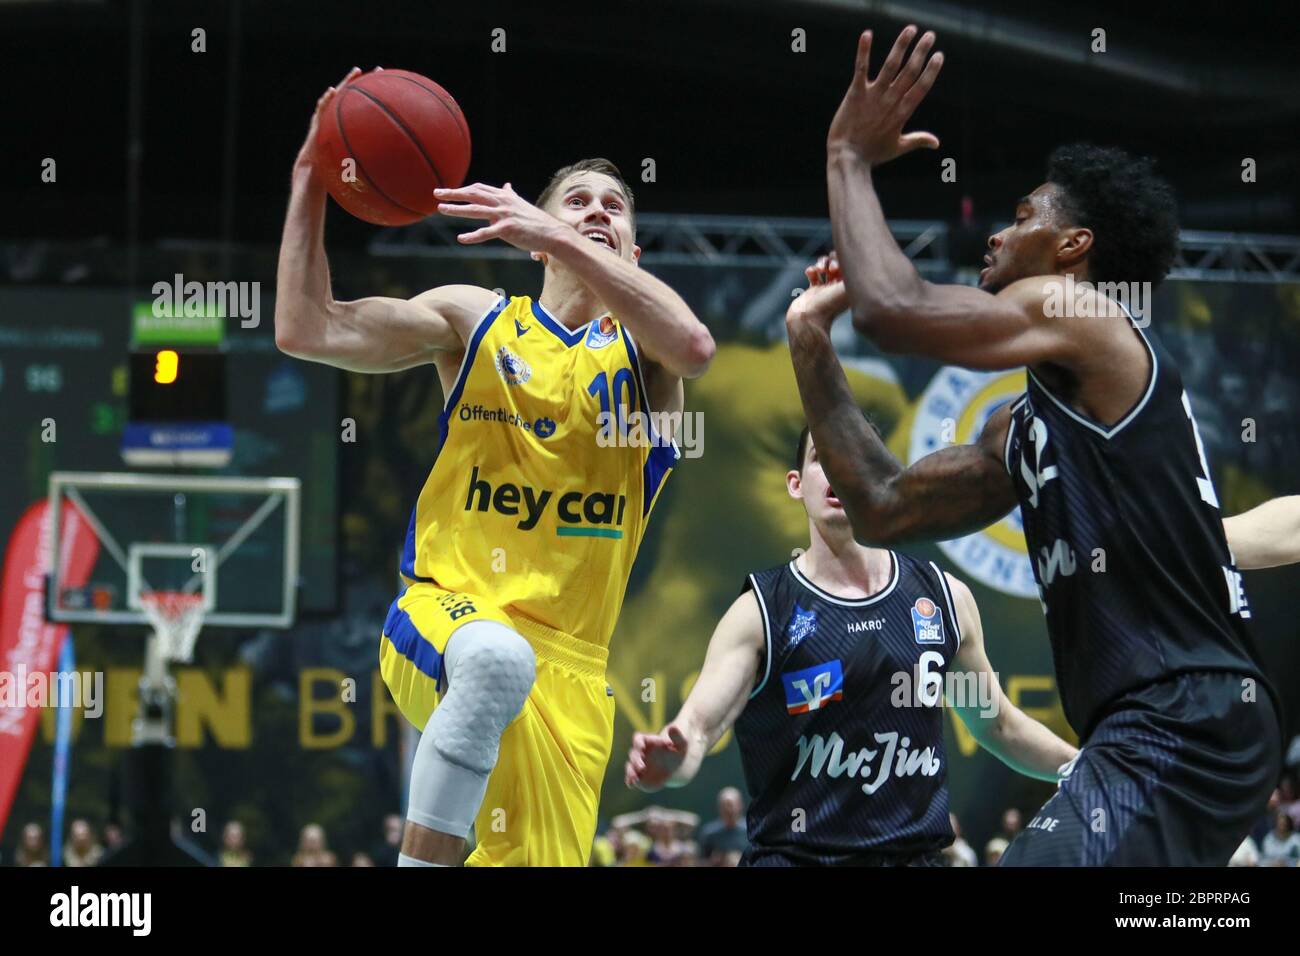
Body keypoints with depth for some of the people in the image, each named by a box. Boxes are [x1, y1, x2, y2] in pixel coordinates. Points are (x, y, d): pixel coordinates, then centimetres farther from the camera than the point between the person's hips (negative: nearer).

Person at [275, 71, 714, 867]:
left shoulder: (641, 342, 8)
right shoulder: (476, 319, 11)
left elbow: (694, 347, -18)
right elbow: (307, 331, 5)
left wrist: (563, 241, -24)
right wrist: (311, 188, -3)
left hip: (569, 659, 2)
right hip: (445, 609, -2)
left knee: (542, 856, -7)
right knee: (497, 658, -38)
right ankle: (425, 859, -33)